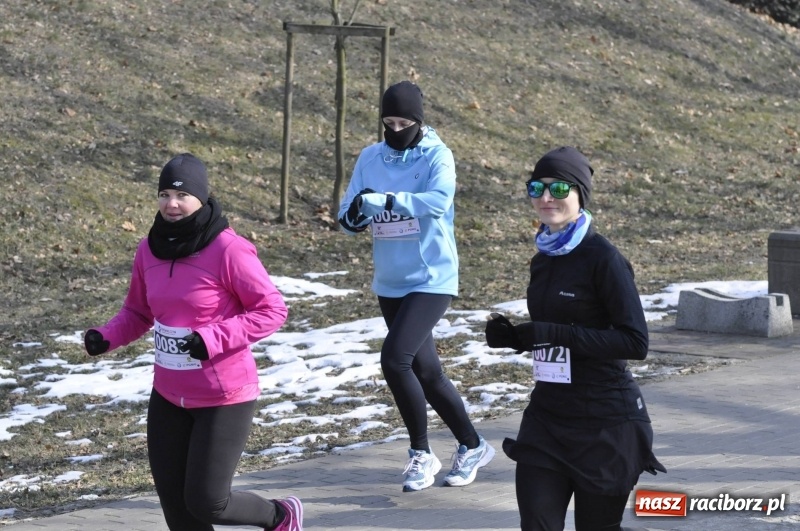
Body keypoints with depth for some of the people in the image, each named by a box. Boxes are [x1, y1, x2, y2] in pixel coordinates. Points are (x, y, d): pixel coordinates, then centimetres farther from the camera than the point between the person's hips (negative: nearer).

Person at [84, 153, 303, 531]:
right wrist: (107, 337, -6)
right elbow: (138, 312, 14)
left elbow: (272, 310, -16)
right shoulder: (150, 251, 1)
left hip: (224, 398, -6)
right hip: (169, 397, 6)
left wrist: (213, 339, -26)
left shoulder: (228, 250, -18)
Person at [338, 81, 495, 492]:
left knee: (395, 359, -20)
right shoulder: (370, 158, 5)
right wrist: (355, 217, -23)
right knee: (426, 372, 12)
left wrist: (382, 200, -35)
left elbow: (438, 201, -28)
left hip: (431, 280, -6)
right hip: (389, 283, 6)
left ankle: (421, 454, -4)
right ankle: (472, 446, 29)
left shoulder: (436, 156, -10)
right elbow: (348, 216, 1)